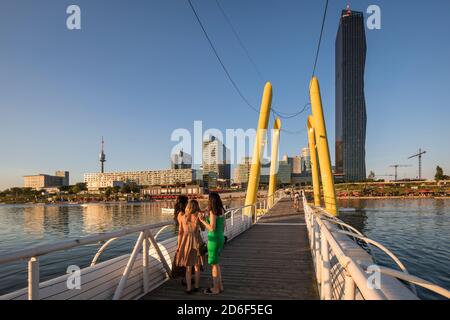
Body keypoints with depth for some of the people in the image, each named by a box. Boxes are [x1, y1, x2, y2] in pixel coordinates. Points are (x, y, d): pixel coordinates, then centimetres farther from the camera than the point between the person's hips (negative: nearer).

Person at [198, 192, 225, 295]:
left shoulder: (213, 212, -19)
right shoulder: (222, 211, 6)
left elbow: (212, 228, -21)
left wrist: (202, 220, -12)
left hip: (214, 239, -8)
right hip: (221, 238, 8)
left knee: (214, 264, 5)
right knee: (215, 262, 20)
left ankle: (215, 288, 17)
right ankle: (220, 285, 28)